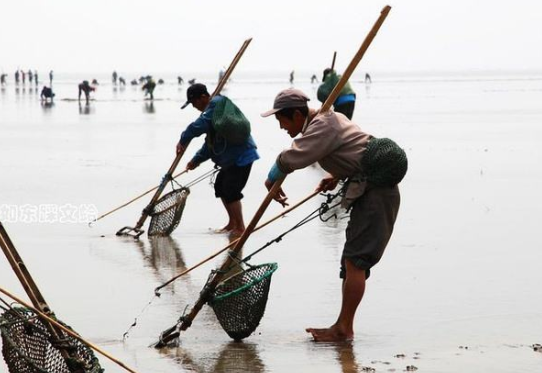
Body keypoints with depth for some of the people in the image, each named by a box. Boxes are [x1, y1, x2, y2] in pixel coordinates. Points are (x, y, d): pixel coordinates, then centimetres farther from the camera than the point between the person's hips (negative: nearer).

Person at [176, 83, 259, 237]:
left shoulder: (217, 103, -15)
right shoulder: (212, 108, 17)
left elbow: (201, 124, -29)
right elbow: (211, 142, 21)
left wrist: (183, 140, -18)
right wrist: (196, 160, 15)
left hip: (241, 155, -11)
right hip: (231, 157, 11)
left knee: (230, 190, -11)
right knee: (220, 187, 18)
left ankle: (240, 227, -2)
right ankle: (232, 223, 28)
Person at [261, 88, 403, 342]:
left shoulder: (322, 126, -15)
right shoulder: (328, 118, 17)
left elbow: (292, 158, -27)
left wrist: (272, 179, -9)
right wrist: (336, 176, 17)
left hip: (376, 192, -11)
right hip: (369, 190, 11)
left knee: (355, 260, -11)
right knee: (351, 262, 11)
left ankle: (344, 329, -10)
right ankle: (344, 327, 14)